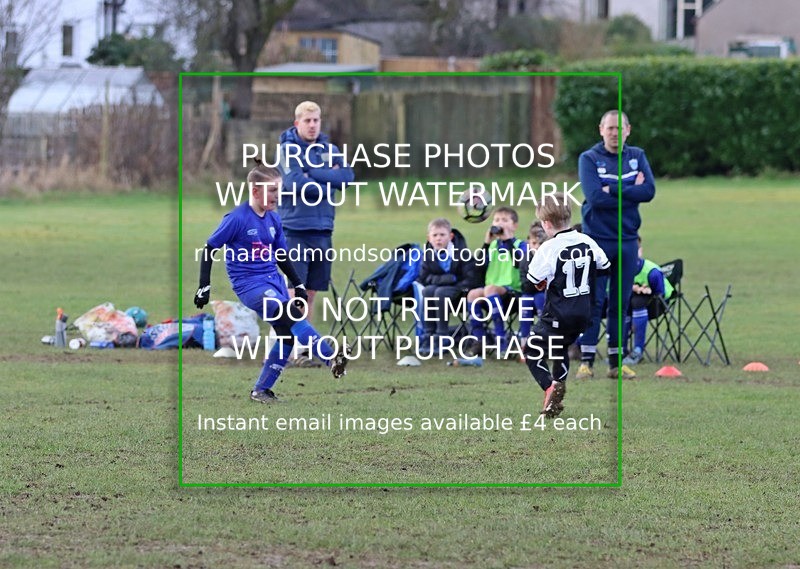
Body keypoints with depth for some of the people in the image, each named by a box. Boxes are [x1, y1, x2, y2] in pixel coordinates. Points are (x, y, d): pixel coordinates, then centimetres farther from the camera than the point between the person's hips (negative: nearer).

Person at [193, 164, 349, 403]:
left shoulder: (273, 219, 8)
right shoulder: (237, 219, -12)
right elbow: (209, 249, -7)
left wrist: (299, 285, 19)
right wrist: (204, 287, -9)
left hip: (274, 281, 8)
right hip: (249, 285, -8)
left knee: (288, 335, 0)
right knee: (290, 313, -27)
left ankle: (261, 390, 9)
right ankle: (331, 358, -33)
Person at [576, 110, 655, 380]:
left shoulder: (637, 156, 7)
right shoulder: (589, 159, -3)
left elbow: (649, 190, -7)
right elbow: (595, 197, -17)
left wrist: (614, 190, -14)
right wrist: (631, 192, -11)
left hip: (627, 239, 3)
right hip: (597, 238, -3)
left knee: (621, 303, 7)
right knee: (593, 302, -5)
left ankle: (616, 361, 11)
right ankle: (586, 360, -1)